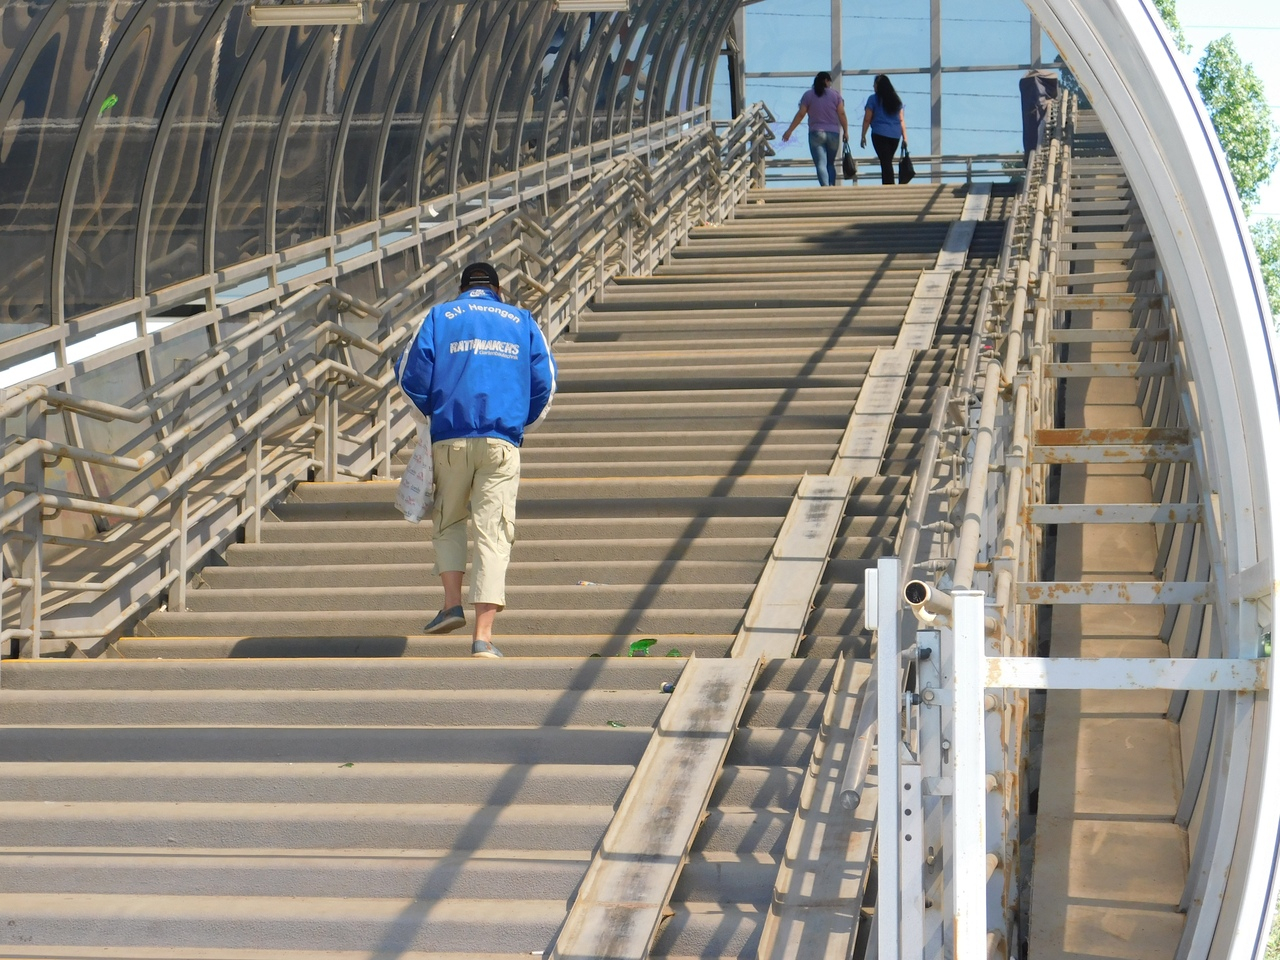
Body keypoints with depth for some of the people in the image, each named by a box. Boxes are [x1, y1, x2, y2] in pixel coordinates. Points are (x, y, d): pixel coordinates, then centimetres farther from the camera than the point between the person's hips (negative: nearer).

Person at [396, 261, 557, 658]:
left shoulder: (439, 317, 10)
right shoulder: (522, 321, 13)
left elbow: (411, 375, 5)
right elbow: (545, 383, 9)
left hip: (450, 438, 0)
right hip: (502, 442, 0)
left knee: (447, 521, 22)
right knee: (494, 533, -1)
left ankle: (453, 603, 7)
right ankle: (483, 635, -8)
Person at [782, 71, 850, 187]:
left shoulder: (808, 95, 3)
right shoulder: (835, 94, 4)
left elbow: (800, 114, 0)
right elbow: (841, 114, -1)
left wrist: (789, 131, 5)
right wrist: (845, 132, 6)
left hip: (816, 133, -1)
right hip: (833, 134, 1)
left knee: (821, 164, -8)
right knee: (830, 164, 14)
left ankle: (825, 186, -26)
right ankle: (832, 186, -1)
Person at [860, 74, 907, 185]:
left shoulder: (873, 99, -2)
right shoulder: (896, 99, 12)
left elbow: (867, 119, -4)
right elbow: (902, 120, 9)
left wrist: (863, 136, 2)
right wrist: (904, 137, 9)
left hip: (880, 134, -5)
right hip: (895, 135, 5)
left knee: (885, 162, -7)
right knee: (888, 162, 13)